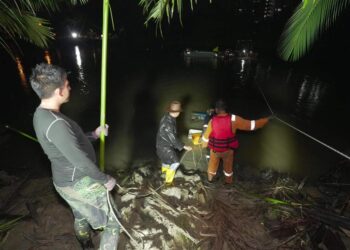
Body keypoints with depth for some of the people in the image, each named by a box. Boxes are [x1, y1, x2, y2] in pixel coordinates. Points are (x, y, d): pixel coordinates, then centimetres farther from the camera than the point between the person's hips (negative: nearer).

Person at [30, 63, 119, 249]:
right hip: (81, 183, -10)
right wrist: (105, 180, -15)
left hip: (66, 181, 10)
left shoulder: (41, 114, 1)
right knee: (112, 222, 7)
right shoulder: (55, 123, -32)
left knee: (80, 217, 32)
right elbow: (81, 161, -29)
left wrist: (93, 135, 13)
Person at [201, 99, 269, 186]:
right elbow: (250, 125, -16)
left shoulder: (212, 121, -20)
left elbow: (206, 135, -6)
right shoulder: (233, 119, -23)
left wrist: (204, 145, 14)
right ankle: (228, 182, 46)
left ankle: (210, 178, 48)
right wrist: (265, 120, -3)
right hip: (228, 149, 0)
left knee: (213, 164, 26)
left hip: (215, 149, 1)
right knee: (228, 166, 25)